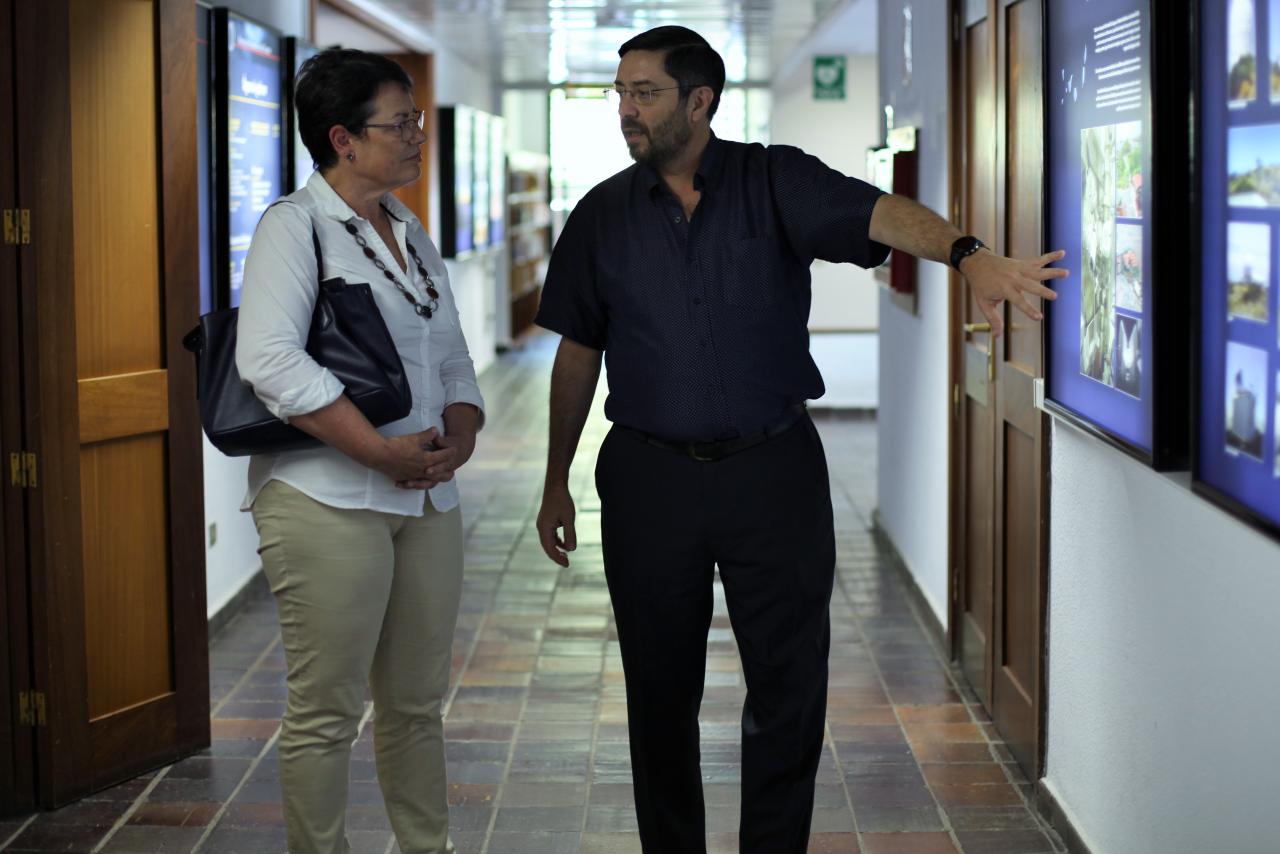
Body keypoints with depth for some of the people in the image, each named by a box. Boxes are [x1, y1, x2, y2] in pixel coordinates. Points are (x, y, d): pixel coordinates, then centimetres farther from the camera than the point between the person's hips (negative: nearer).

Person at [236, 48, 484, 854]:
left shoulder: (412, 235, 16)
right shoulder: (296, 226, -7)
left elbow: (453, 360, 21)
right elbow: (270, 359, -20)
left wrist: (460, 436, -1)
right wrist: (383, 452, -20)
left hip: (428, 501, 7)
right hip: (330, 502, -7)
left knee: (418, 702, 14)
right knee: (327, 712, -1)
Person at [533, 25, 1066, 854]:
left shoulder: (776, 183, -3)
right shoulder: (604, 215, 4)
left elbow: (880, 214, -22)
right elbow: (578, 354, 10)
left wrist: (969, 253, -41)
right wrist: (556, 483, 12)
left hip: (774, 471, -1)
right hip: (649, 480, 2)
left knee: (790, 690, 4)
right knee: (660, 695, 9)